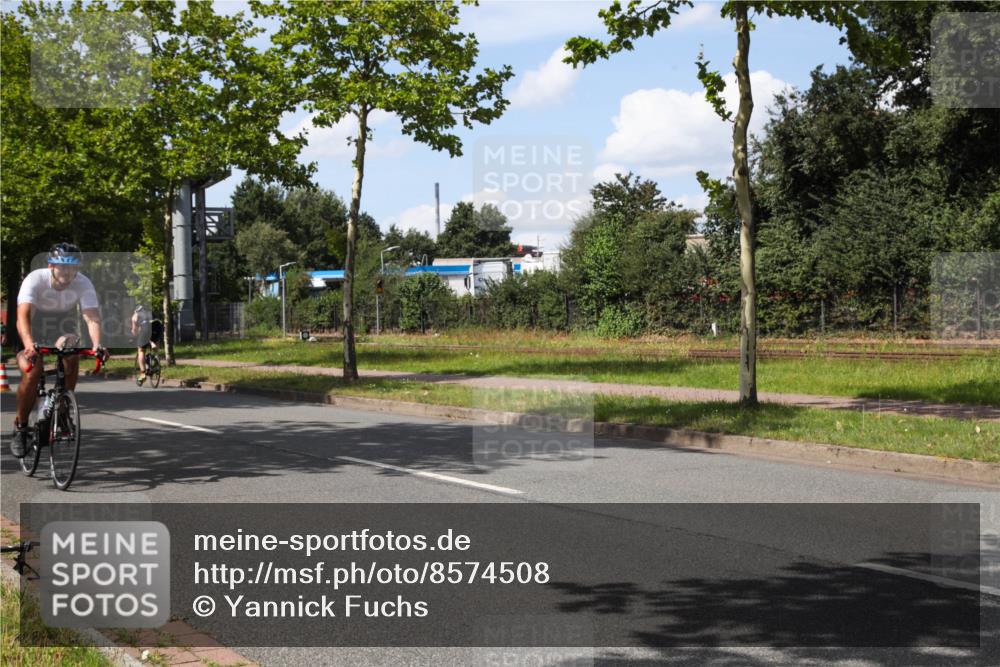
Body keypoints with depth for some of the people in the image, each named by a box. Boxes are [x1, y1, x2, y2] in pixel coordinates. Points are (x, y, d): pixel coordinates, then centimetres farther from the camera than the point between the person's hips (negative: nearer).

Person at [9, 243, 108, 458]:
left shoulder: (83, 284, -24)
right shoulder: (35, 279, -29)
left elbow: (92, 317, -34)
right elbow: (23, 315, -41)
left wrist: (97, 345, -53)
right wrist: (28, 345, -59)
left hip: (63, 331, 3)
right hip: (35, 332, -2)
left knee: (72, 357, -27)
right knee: (32, 375, -23)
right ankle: (20, 427, -1)